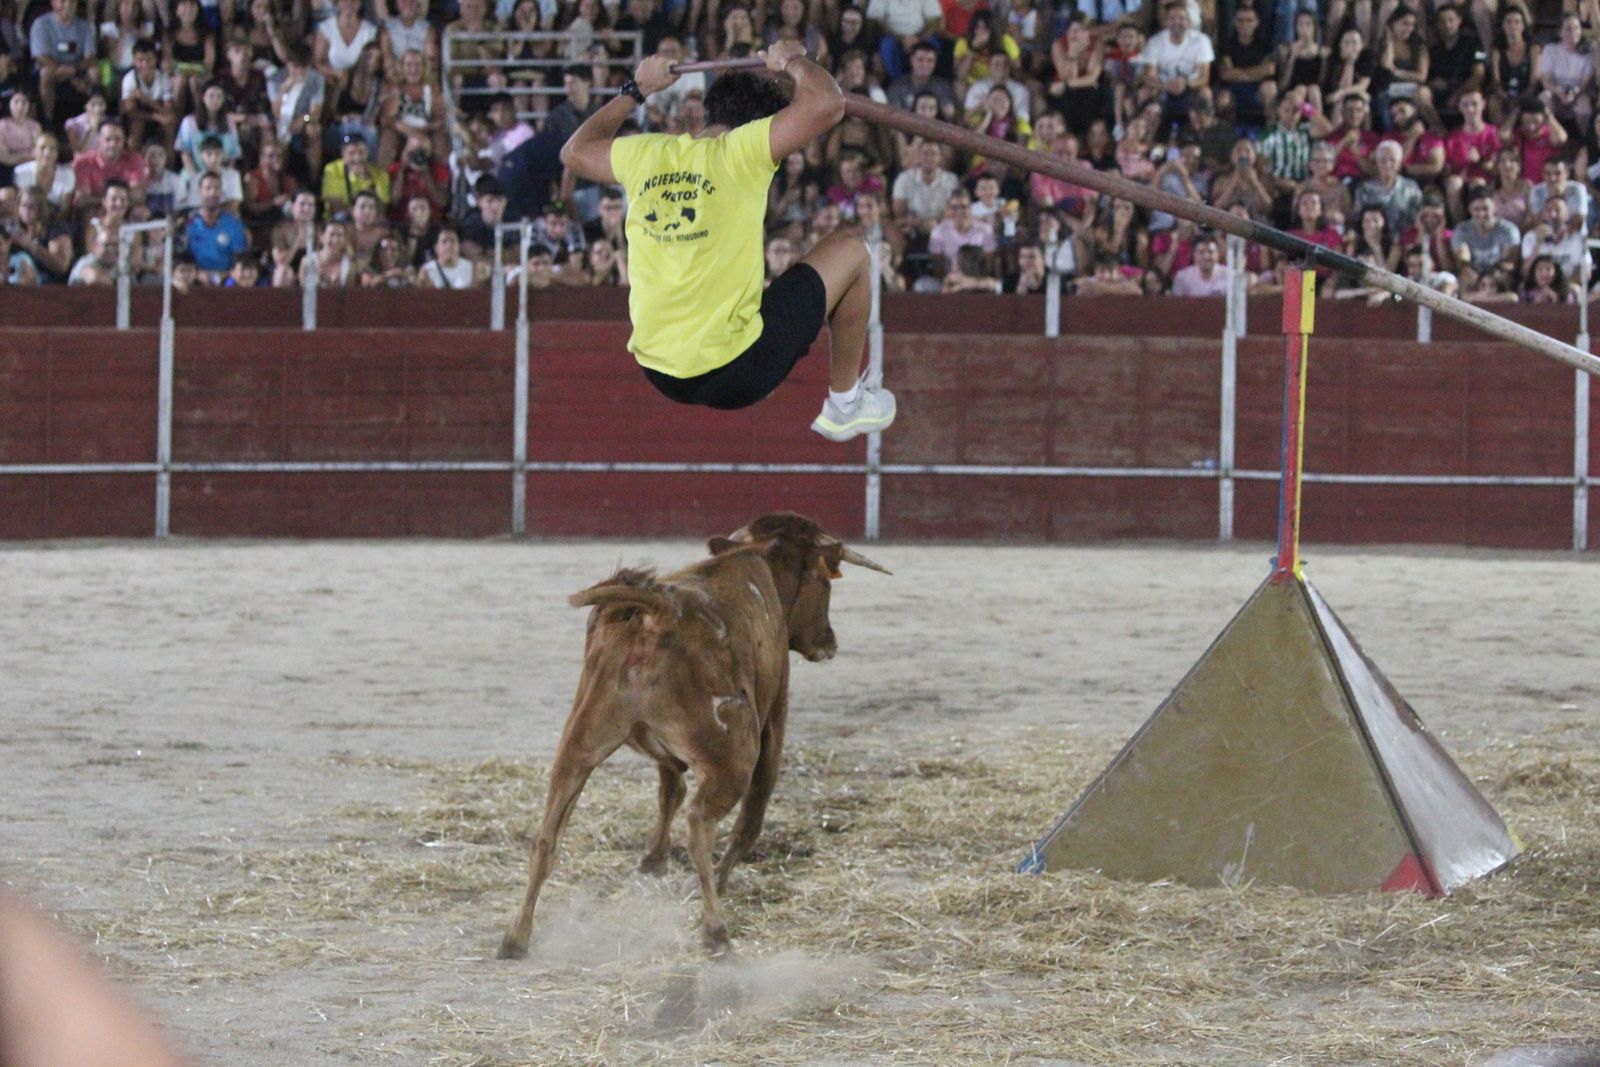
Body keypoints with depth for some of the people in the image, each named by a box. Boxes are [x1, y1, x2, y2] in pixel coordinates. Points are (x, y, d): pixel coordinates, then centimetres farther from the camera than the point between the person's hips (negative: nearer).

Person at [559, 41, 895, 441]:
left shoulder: (646, 155, 4)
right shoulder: (739, 152, -12)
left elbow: (575, 151, 24)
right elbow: (827, 103, -19)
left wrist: (635, 91, 32)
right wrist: (793, 61, 1)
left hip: (659, 374, 7)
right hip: (733, 373, -7)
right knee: (849, 254, 13)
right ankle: (845, 402, 23)